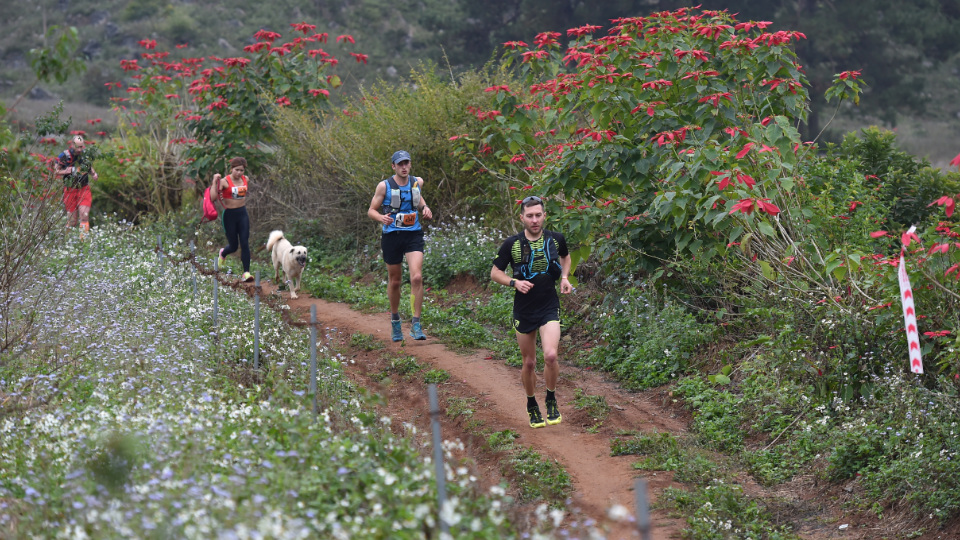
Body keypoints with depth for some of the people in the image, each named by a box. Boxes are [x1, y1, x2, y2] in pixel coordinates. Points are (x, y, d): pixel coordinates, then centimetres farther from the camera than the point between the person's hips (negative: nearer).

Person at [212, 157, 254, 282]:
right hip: (229, 215, -4)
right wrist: (215, 181, -27)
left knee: (245, 244, -7)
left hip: (242, 214, 4)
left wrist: (243, 202, 8)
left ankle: (246, 272, -8)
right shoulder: (224, 181, -14)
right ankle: (223, 253, 44)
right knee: (233, 246, 7)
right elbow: (213, 197, -23)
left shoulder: (245, 180, 2)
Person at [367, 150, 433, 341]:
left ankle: (416, 325, -14)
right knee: (394, 281, 9)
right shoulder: (384, 186, -4)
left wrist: (425, 208, 7)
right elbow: (371, 210, 1)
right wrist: (381, 218, -22)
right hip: (392, 236, -1)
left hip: (414, 235, 1)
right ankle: (395, 318, 34)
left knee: (417, 277, -17)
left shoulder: (417, 182, 6)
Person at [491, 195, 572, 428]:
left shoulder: (556, 239, -2)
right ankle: (531, 405, 31)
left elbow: (565, 257, 20)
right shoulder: (512, 244, -7)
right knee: (529, 363, 9)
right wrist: (514, 282, -16)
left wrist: (564, 277, 2)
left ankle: (551, 400, 4)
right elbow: (495, 272, 1)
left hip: (549, 307, 0)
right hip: (524, 310, 0)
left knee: (550, 355, -20)